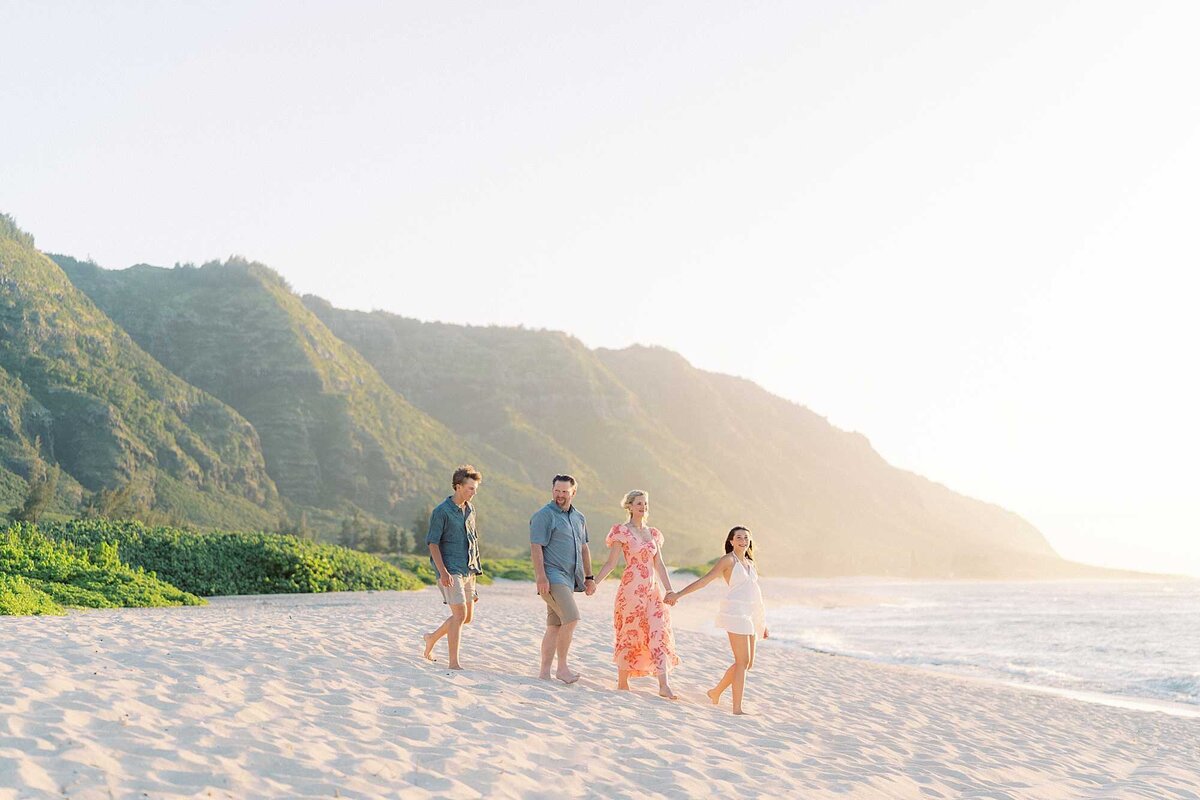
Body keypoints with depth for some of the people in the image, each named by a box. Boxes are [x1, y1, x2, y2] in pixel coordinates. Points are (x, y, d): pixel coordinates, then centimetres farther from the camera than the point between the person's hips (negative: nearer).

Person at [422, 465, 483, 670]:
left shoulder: (470, 510, 12)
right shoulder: (442, 512, -9)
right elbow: (433, 543, -11)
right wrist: (443, 571, -20)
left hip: (467, 570, 8)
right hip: (450, 572, -8)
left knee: (467, 617, 11)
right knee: (460, 614, -14)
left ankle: (432, 638, 32)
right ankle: (454, 663, -9)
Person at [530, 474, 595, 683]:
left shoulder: (579, 518, 17)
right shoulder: (544, 515, -6)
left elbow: (584, 549, 24)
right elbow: (536, 547, -13)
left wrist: (589, 577, 20)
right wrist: (541, 577, -20)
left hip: (568, 579, 8)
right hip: (552, 576, -8)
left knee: (555, 626, 6)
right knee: (571, 618, -19)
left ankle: (544, 672, 9)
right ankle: (562, 667, -12)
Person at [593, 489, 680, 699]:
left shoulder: (653, 533, 14)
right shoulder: (622, 532, -1)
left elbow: (659, 565, 14)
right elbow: (611, 563, -2)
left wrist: (669, 590, 7)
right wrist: (594, 583, -10)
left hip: (653, 591, 5)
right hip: (631, 590, -5)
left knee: (659, 634, -4)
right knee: (630, 634, 1)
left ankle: (664, 685, -8)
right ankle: (622, 682, 14)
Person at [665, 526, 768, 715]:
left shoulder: (751, 565, 20)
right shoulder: (728, 560, -1)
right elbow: (704, 580, -7)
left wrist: (763, 623, 24)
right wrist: (679, 595, -15)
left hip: (749, 614, 8)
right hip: (735, 612, -8)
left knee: (748, 662, 9)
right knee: (742, 661, -11)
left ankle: (716, 692, 25)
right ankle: (737, 708, -8)